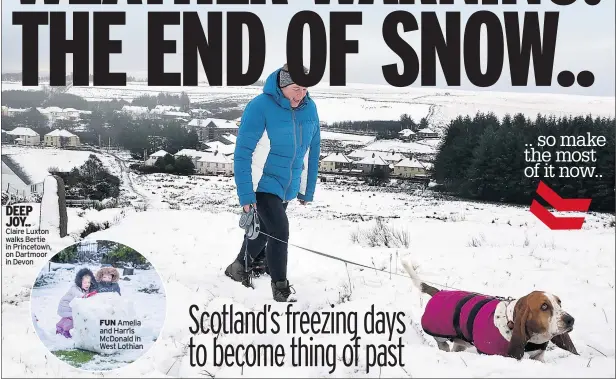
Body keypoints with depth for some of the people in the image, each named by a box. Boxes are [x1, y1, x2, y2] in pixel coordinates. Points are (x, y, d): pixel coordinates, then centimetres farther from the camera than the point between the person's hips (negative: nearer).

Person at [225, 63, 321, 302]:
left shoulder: (309, 109, -4)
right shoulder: (260, 107, -21)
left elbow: (312, 151, 7)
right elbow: (243, 153, -18)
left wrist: (307, 190, 10)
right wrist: (245, 194, -21)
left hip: (288, 188, 6)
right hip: (262, 183, -6)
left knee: (262, 231, 21)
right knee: (279, 232, -17)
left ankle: (240, 268, 45)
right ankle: (280, 292, -7)